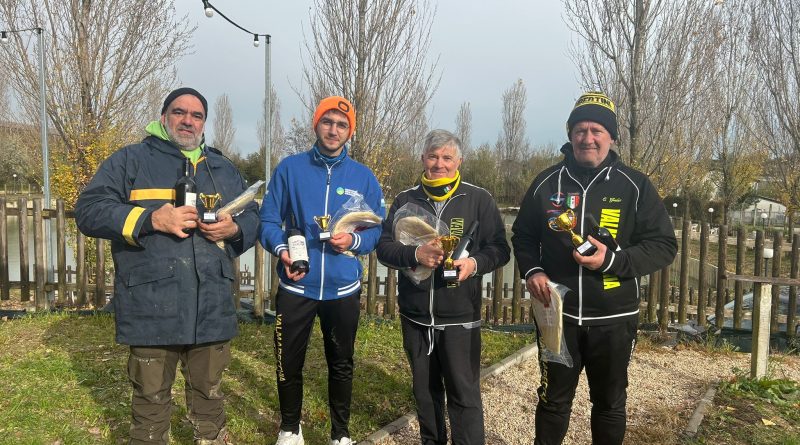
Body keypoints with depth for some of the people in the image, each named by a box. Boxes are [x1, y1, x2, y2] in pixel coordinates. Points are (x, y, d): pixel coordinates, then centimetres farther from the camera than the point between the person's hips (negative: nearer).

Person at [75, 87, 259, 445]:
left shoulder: (223, 168, 19)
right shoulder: (131, 160, 4)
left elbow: (253, 218, 19)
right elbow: (89, 210, -5)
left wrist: (234, 229, -4)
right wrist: (151, 219, -17)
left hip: (211, 306, 4)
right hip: (151, 306, -3)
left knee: (209, 391, 16)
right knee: (151, 397, 8)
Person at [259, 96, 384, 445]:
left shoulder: (363, 177, 2)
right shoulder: (290, 168, -1)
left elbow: (379, 229, 3)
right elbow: (268, 219, -1)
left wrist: (354, 240, -16)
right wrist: (281, 249, -20)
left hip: (343, 288, 1)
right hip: (296, 286, -1)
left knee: (341, 364, 16)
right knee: (289, 363, 11)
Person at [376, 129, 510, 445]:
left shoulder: (478, 199, -1)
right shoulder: (405, 200, 5)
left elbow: (499, 248, -1)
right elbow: (384, 247, 2)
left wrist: (475, 263, -21)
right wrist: (415, 254, -17)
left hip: (460, 316, -3)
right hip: (415, 315, 3)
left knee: (464, 394, 0)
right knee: (425, 390, 18)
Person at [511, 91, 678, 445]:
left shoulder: (634, 186, -4)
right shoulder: (547, 183, 2)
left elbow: (663, 245, -6)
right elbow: (523, 236, 12)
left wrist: (612, 261, -21)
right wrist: (532, 271, -8)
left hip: (613, 318, -1)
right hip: (557, 313, 1)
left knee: (609, 403, 17)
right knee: (553, 400, 15)